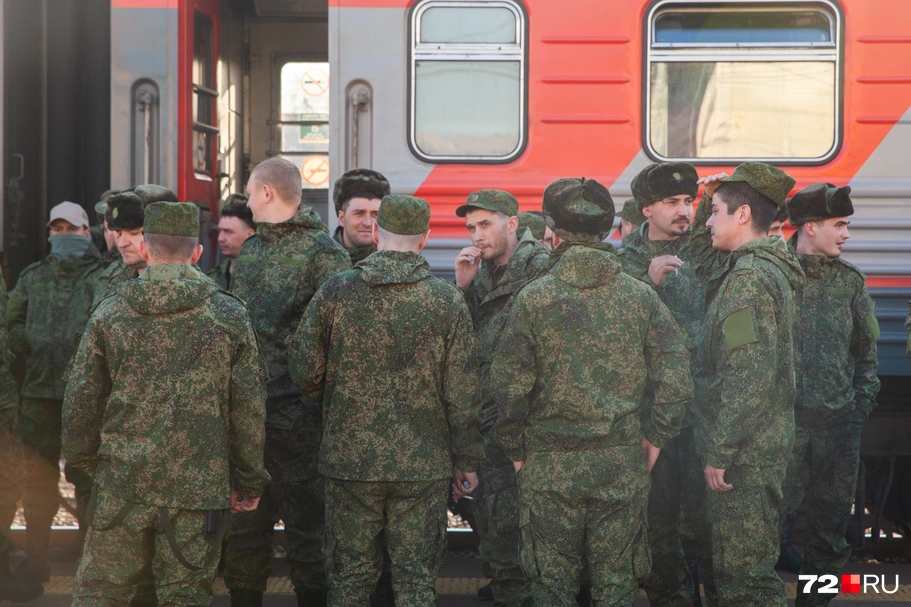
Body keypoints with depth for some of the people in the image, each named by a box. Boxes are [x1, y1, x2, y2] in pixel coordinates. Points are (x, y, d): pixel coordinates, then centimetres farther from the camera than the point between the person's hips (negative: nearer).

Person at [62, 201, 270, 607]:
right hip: (199, 485, 0)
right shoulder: (229, 317, -1)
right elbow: (250, 410, 0)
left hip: (122, 483, 0)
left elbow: (80, 403, 2)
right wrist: (249, 482, 10)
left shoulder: (110, 314, -1)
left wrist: (85, 461, 18)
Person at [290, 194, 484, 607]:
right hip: (423, 465, 0)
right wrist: (467, 461, 7)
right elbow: (463, 396, -3)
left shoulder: (336, 292, -5)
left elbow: (304, 372, 0)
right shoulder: (448, 301, -5)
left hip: (349, 461, 0)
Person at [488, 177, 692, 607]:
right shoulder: (640, 297, 0)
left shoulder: (534, 298, -7)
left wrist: (516, 450, 4)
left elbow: (509, 386, -8)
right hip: (623, 465, 2)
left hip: (550, 468, -2)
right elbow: (676, 378, -3)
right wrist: (656, 437, 7)